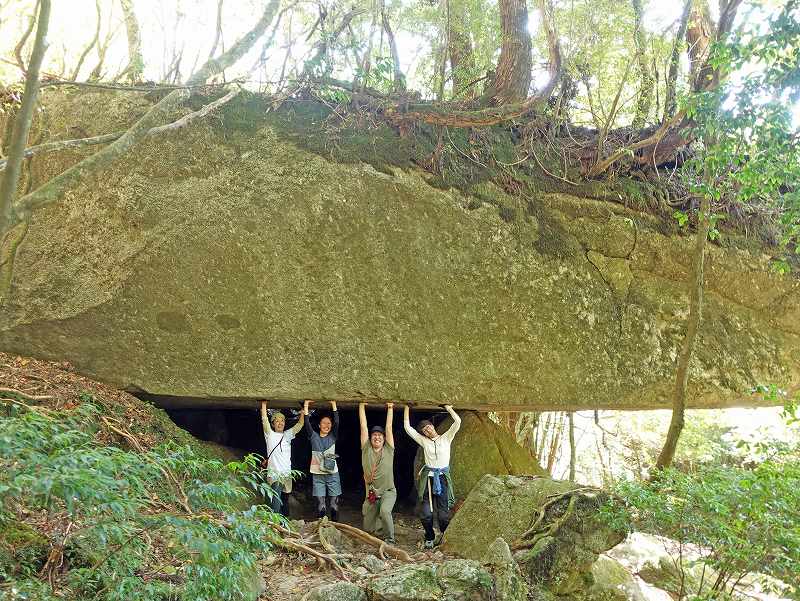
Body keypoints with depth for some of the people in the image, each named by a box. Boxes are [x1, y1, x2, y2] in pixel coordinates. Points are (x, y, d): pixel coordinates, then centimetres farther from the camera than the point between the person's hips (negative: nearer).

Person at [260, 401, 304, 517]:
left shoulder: (288, 435, 11)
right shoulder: (270, 435, 2)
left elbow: (300, 424, 3)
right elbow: (264, 421, -10)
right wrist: (264, 404, -15)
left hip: (287, 475, 5)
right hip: (274, 475, -5)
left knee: (285, 502, 15)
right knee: (275, 505, -15)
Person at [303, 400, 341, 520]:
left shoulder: (333, 437, 8)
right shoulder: (314, 437, 8)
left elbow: (337, 422, -4)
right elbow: (307, 424, -4)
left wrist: (334, 405, -9)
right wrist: (306, 406, -9)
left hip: (332, 474, 1)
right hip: (318, 475, -1)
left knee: (334, 504, 0)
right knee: (321, 504, -3)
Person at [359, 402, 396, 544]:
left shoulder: (388, 450, 3)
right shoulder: (366, 449, 4)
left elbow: (389, 427, 1)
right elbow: (363, 426, 2)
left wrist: (390, 407, 3)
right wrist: (361, 405, 2)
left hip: (388, 491, -2)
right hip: (371, 494, 3)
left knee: (384, 511, -32)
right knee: (368, 529, 5)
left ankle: (390, 541, -15)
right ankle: (382, 532, 37)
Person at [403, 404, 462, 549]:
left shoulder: (446, 438, 7)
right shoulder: (423, 441, 11)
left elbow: (457, 422, -3)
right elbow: (407, 427, 8)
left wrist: (448, 407, -1)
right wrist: (406, 408, 8)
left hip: (443, 478, -1)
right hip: (427, 478, 2)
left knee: (443, 513, -6)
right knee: (425, 513, -4)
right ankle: (429, 538, 19)